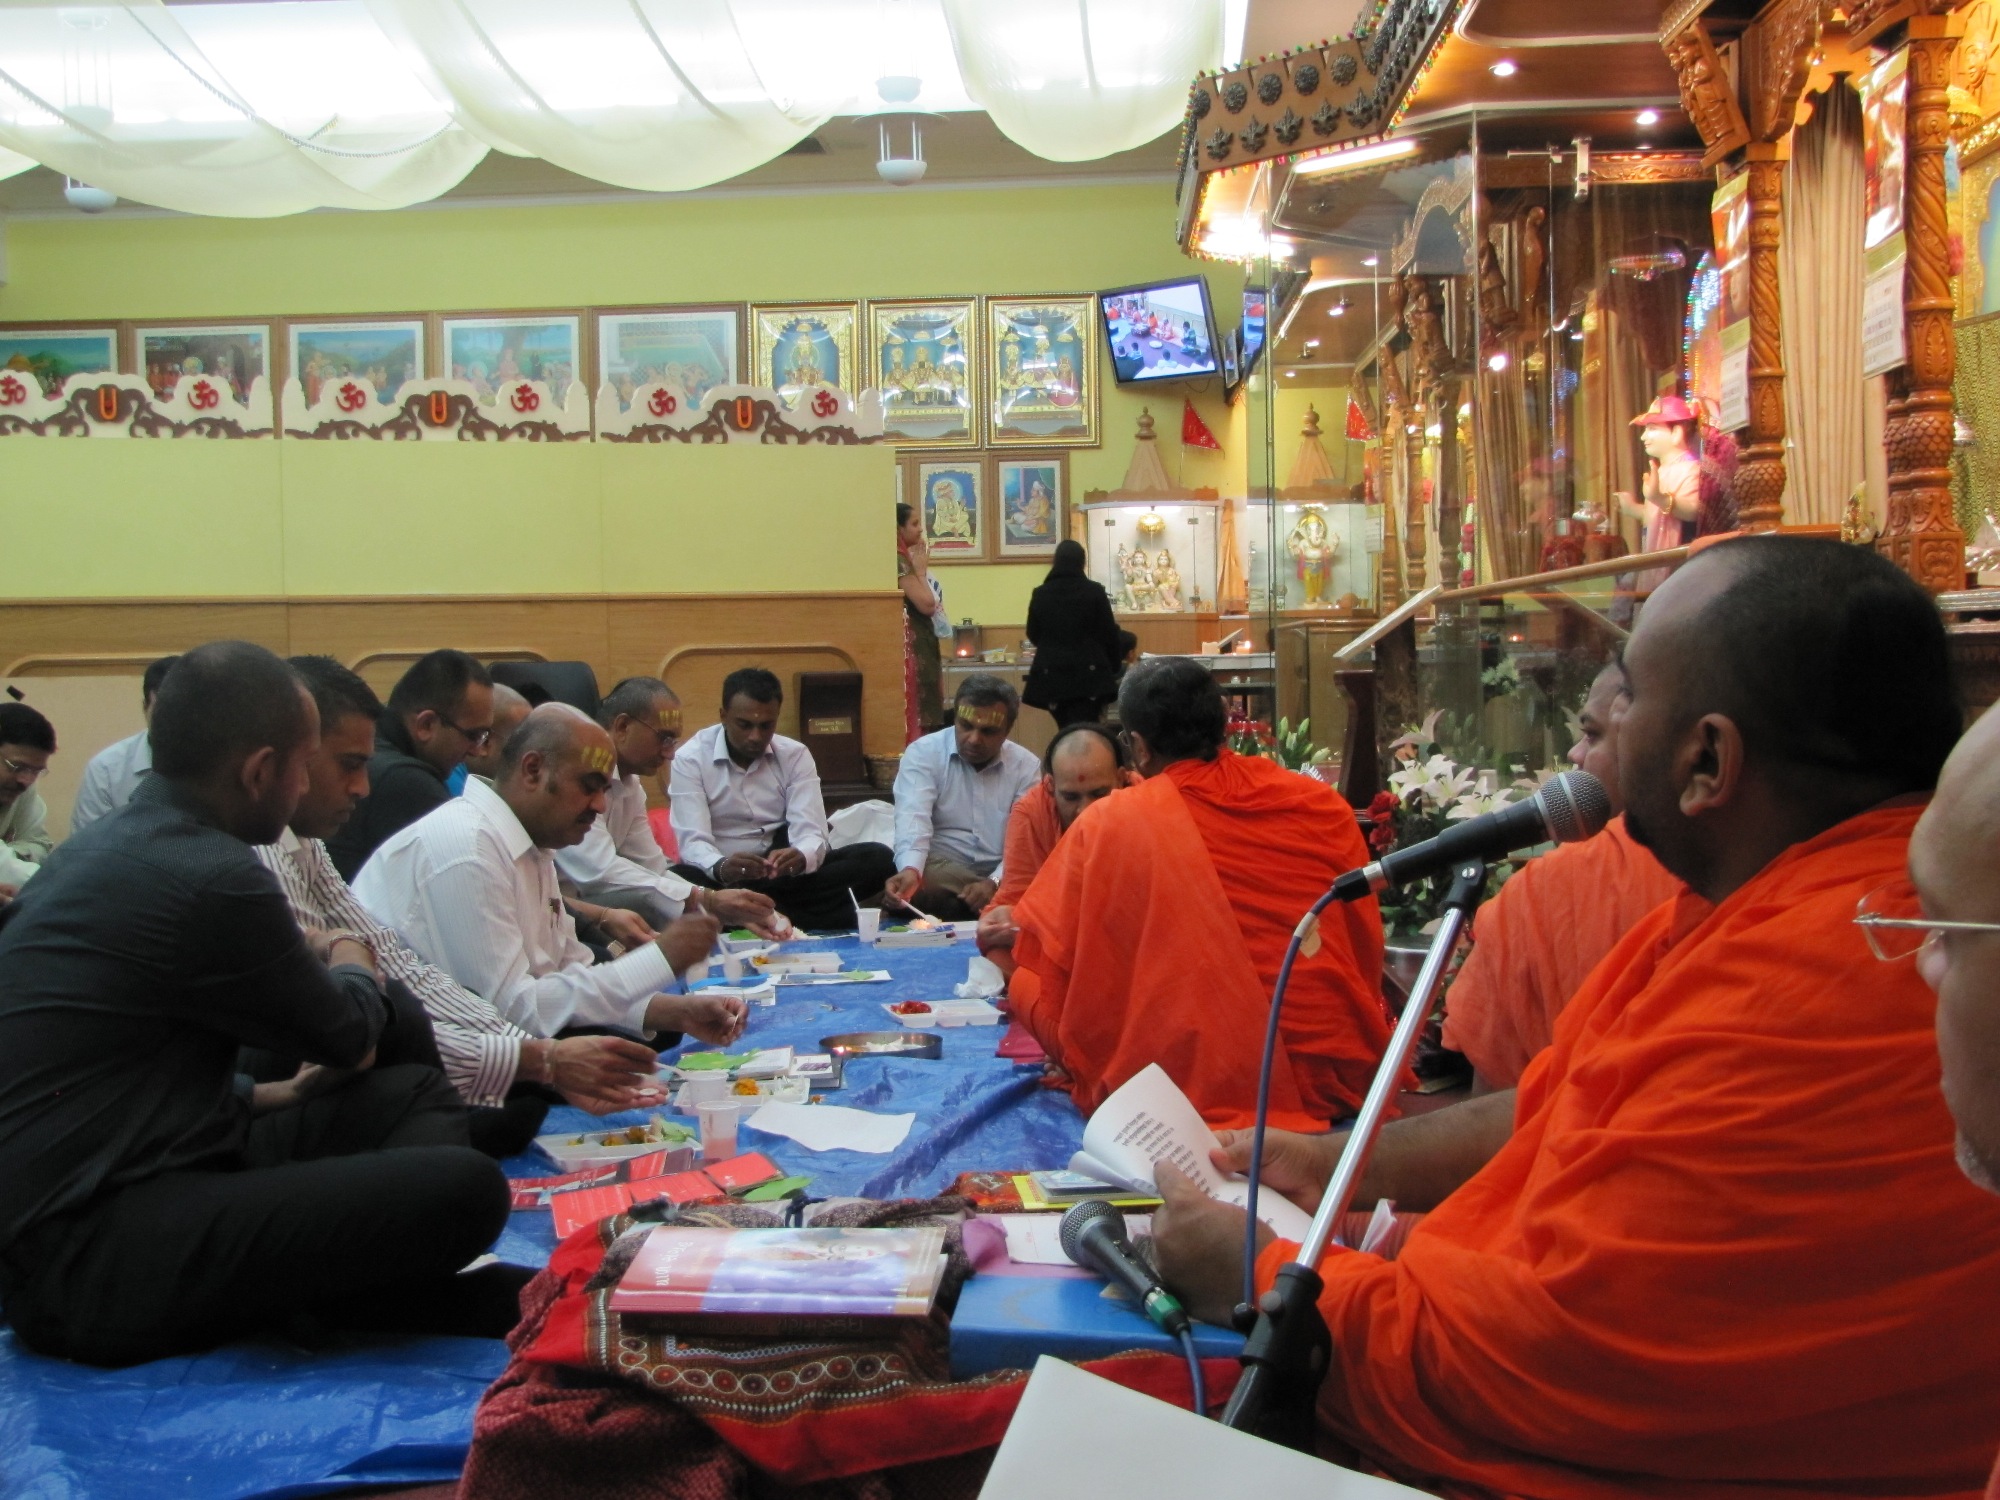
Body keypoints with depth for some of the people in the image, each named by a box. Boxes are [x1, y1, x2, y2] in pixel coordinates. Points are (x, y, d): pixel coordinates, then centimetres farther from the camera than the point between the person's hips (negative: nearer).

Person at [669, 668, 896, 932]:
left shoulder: (795, 755, 0)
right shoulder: (690, 759, -7)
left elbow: (811, 831, -11)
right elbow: (693, 841, -18)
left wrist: (801, 857, -37)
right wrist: (721, 867, -42)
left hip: (783, 871, 3)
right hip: (722, 877, -3)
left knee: (877, 859, -18)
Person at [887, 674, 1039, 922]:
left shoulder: (1026, 766, 4)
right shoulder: (923, 754, -3)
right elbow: (913, 818, -18)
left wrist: (995, 883, -23)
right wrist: (910, 870, -38)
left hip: (1002, 878, 1)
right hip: (940, 871, -1)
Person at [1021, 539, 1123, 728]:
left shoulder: (1040, 594, 1)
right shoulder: (1095, 591, -4)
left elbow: (1033, 635, 11)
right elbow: (1109, 634, -1)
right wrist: (1113, 669, 13)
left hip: (1051, 675, 3)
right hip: (1088, 674, -2)